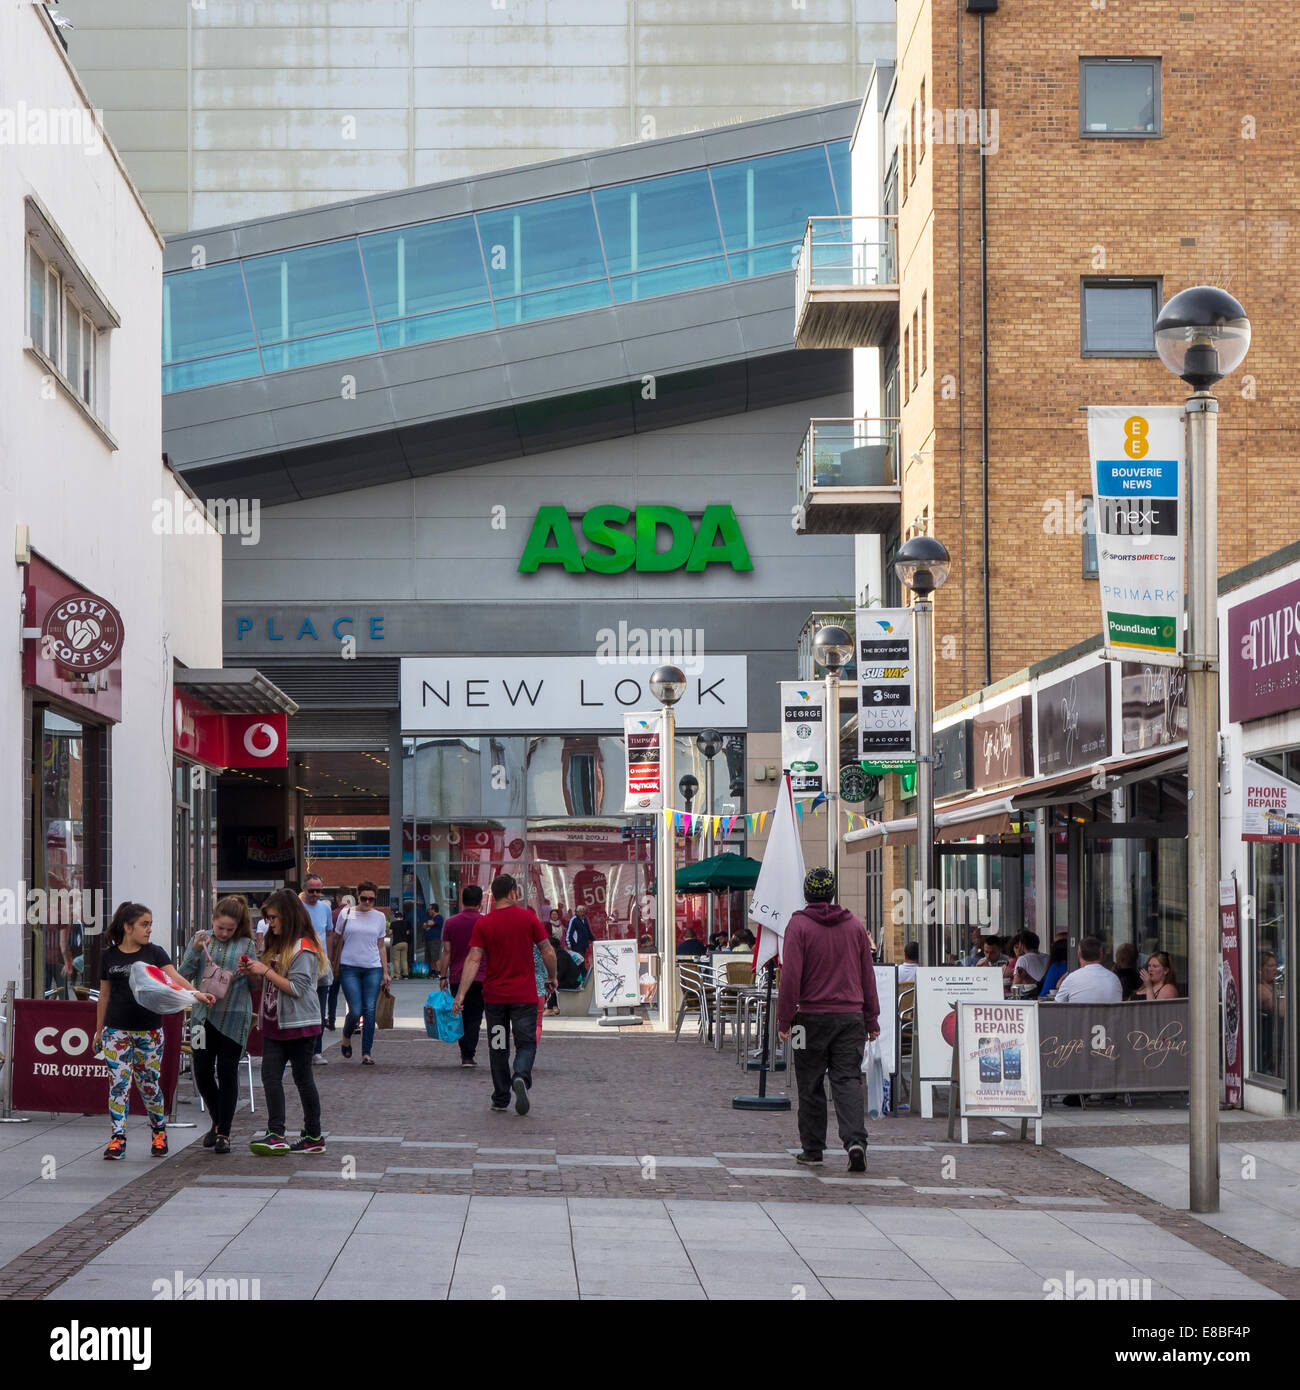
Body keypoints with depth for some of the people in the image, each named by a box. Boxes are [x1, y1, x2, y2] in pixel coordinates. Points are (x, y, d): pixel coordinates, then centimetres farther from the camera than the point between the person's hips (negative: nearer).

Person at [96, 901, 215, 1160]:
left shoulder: (154, 953, 3)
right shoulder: (108, 956, 6)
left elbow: (175, 977, -11)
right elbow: (104, 995, 13)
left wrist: (198, 994, -28)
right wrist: (99, 1030, 15)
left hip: (149, 1030, -1)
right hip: (117, 1030, 1)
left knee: (149, 1084, 4)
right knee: (118, 1083, -4)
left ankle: (159, 1132, 23)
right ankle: (118, 1138, -2)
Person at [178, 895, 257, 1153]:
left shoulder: (247, 945, 2)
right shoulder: (201, 939, 6)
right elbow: (184, 974, 1)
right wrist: (195, 951, -14)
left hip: (234, 1017, -2)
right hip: (203, 1014, 2)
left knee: (227, 1071, -3)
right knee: (202, 1071, 4)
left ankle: (224, 1132, 2)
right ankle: (218, 1122, 26)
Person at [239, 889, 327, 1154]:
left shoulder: (304, 949, -13)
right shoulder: (277, 945, 14)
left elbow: (297, 988, -20)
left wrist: (266, 971, -18)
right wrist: (253, 974, 2)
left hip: (299, 1025, -8)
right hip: (275, 1023, 8)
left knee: (302, 1078, 1)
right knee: (270, 1077, -3)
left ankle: (314, 1137, 12)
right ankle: (276, 1135, -6)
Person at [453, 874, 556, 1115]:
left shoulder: (483, 924, -2)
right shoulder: (528, 918, -4)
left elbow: (473, 960, -9)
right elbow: (548, 953, -3)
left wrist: (461, 995, -10)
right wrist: (552, 977, 15)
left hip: (494, 996, 1)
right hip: (525, 996, -1)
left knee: (498, 1047, 13)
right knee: (526, 1044, 4)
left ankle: (501, 1099, 17)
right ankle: (521, 1077, -26)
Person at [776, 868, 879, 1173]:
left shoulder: (799, 925, -6)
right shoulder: (855, 925, 7)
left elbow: (791, 976, -11)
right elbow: (867, 975, 10)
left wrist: (784, 1020, -6)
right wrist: (871, 1020, 15)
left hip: (812, 1016, -3)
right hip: (850, 1017, 3)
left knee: (811, 1086, 8)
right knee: (848, 1080, 0)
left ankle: (812, 1148, 13)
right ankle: (855, 1141, -18)